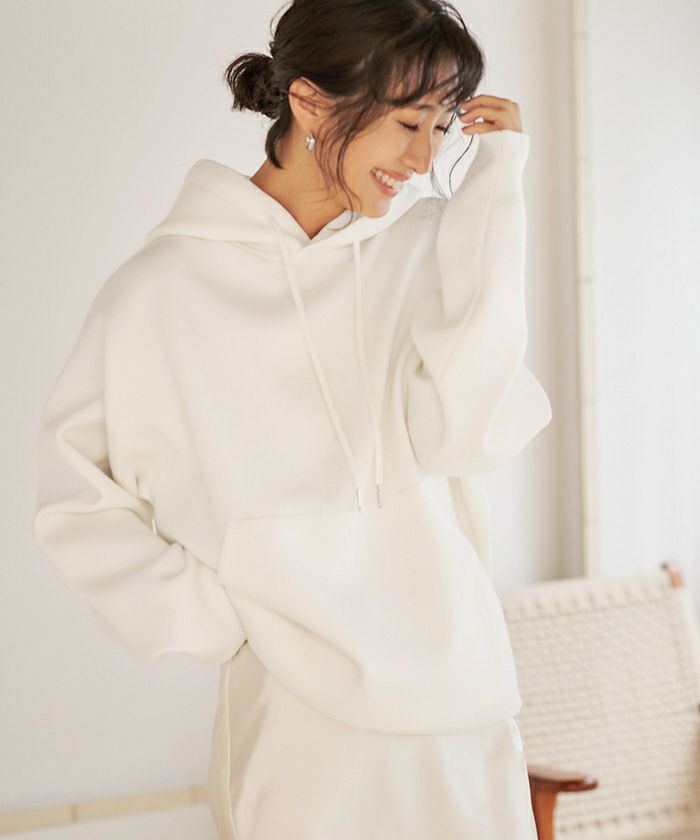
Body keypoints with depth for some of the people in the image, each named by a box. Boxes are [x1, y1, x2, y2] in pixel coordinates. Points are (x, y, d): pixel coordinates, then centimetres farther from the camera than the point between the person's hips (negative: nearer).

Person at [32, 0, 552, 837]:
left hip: (453, 699, 3)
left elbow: (465, 429, -16)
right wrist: (218, 619, -10)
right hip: (296, 716, -2)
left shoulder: (430, 243, -1)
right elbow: (73, 501, -1)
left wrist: (492, 182, -14)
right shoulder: (165, 288, -7)